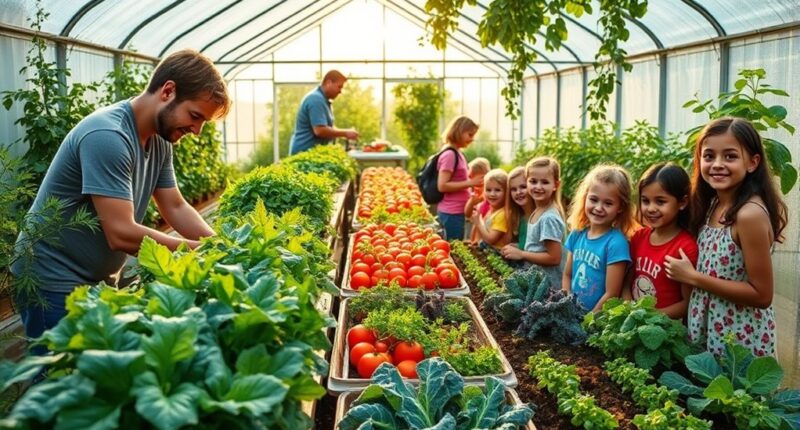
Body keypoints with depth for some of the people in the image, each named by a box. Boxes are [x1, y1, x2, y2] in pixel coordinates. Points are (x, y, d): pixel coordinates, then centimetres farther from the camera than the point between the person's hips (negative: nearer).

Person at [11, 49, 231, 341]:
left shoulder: (159, 140, 1)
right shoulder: (107, 136, -26)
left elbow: (176, 208, 5)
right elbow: (121, 234, -30)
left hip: (99, 281, 8)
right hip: (55, 284, -8)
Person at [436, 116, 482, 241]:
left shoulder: (457, 154, 13)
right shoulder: (450, 155, -14)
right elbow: (442, 186, -20)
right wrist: (470, 183, -19)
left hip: (456, 212, 9)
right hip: (451, 213, -9)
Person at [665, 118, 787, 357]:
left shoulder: (750, 214, -22)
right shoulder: (712, 205, 2)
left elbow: (762, 295, -21)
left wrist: (692, 277, -19)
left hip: (741, 339, -7)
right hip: (708, 331, 7)